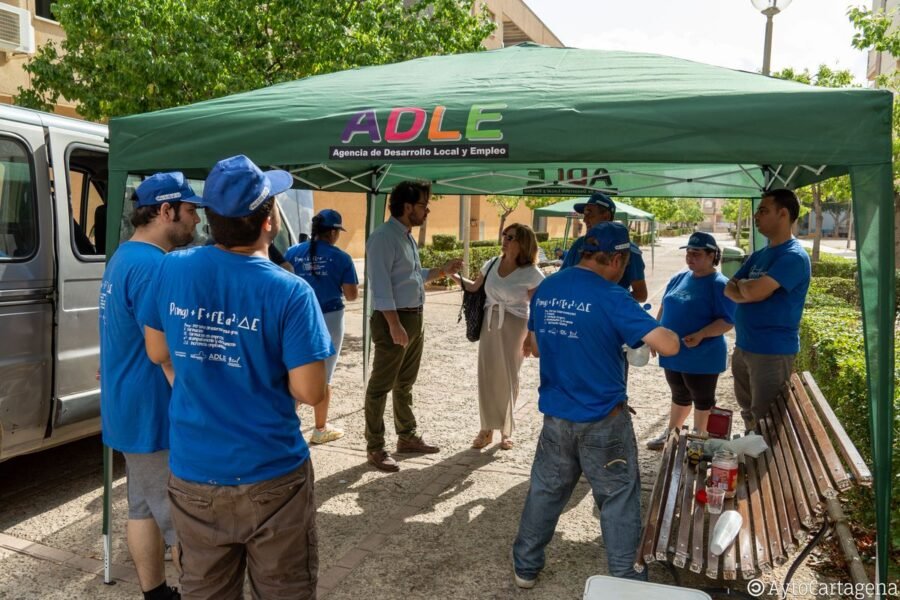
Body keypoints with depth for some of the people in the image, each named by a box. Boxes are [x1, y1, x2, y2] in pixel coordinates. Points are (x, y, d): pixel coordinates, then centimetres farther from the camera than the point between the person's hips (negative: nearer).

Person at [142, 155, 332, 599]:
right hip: (270, 478, -4)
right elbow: (309, 393, -18)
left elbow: (157, 353, 8)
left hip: (192, 475, 4)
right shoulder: (288, 292, -20)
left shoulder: (171, 270, -6)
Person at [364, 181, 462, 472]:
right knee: (381, 386, -1)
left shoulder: (407, 237, 15)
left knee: (405, 383, 19)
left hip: (414, 318, 10)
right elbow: (381, 284, -22)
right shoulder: (384, 238, -16)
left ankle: (407, 436, 31)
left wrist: (442, 271, 14)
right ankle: (374, 448, 8)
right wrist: (394, 325, -26)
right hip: (393, 319, -10)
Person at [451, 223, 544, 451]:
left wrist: (531, 337, -11)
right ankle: (487, 428, 19)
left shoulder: (531, 274, -13)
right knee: (486, 376, 6)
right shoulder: (492, 264, 2)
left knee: (507, 378, 4)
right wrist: (455, 276, 2)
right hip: (489, 323, 5)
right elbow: (475, 287, 15)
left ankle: (506, 431, 21)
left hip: (513, 327, -4)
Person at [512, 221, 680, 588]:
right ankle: (625, 578, 22)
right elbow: (669, 346, -21)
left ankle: (525, 567, 30)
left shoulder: (544, 290, 2)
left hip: (555, 416, 6)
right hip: (602, 420, -5)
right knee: (618, 499, 11)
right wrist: (655, 329, 0)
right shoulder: (611, 298, -18)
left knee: (544, 490, 18)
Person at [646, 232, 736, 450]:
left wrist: (700, 335, -31)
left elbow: (727, 322, -20)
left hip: (702, 356, -6)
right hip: (673, 352, 6)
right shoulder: (679, 278, 6)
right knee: (679, 395, 21)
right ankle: (670, 433, 34)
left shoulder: (720, 284, -16)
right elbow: (665, 307, 16)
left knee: (702, 399, 12)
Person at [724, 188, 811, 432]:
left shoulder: (794, 256, -16)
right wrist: (749, 289, -14)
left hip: (772, 351, -8)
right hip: (742, 347, 9)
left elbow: (753, 292, -25)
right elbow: (729, 290, 7)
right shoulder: (758, 255, 12)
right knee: (748, 414, 21)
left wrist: (743, 284, -3)